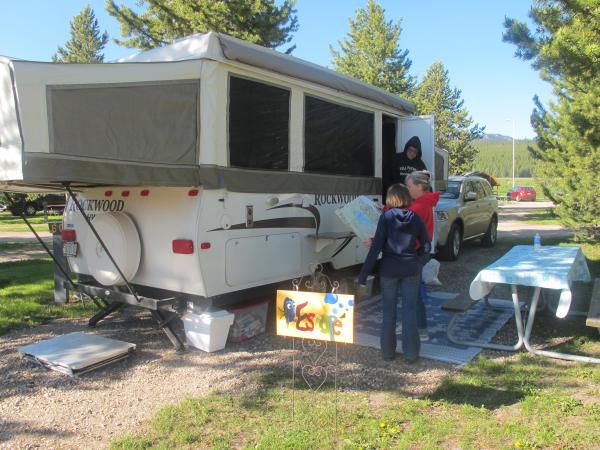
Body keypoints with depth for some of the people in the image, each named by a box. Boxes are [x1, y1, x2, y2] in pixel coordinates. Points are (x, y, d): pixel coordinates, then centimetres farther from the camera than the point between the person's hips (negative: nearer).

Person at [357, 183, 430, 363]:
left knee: (389, 311, 10)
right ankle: (411, 353, 14)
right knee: (409, 311, 9)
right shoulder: (416, 218, 1)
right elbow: (426, 246, 4)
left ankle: (388, 351, 19)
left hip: (389, 270, -2)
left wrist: (364, 273, -10)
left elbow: (376, 247, -13)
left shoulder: (386, 217, -8)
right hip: (410, 270, 2)